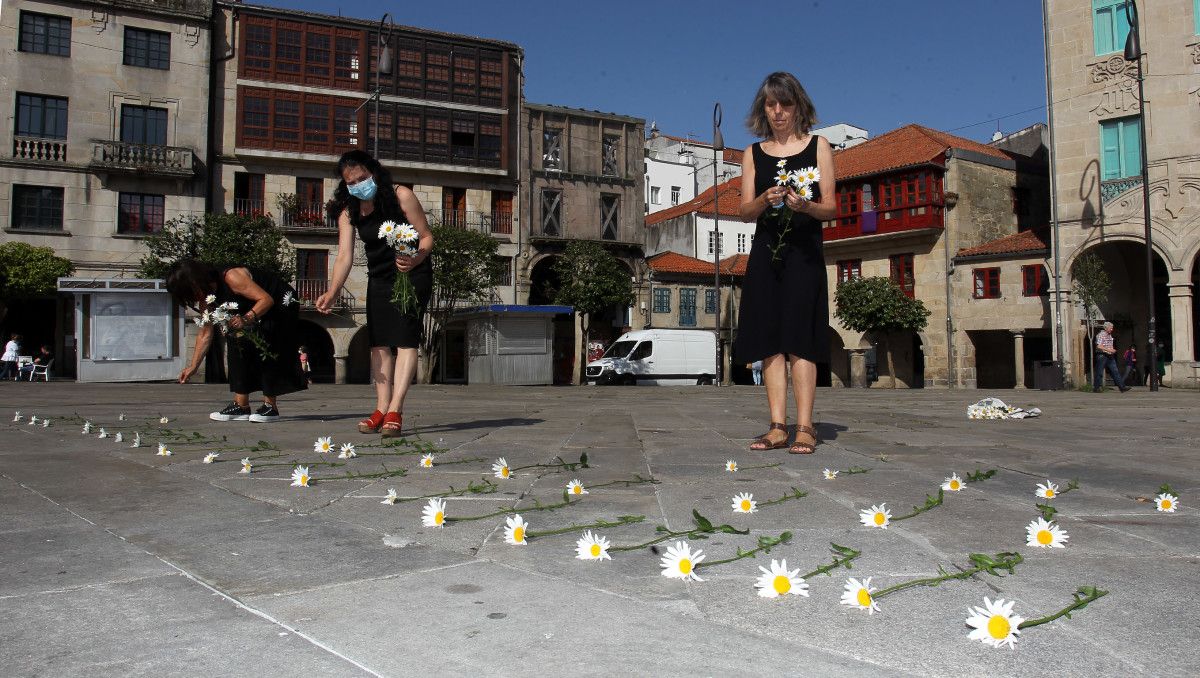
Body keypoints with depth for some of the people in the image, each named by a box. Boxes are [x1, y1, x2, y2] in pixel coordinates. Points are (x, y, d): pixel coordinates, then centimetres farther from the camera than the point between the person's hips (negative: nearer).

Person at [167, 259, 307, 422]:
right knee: (237, 341, -2)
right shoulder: (207, 300, -2)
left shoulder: (231, 277, -29)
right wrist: (193, 366, 1)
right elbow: (205, 334, 4)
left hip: (281, 304, -9)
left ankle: (271, 406, -18)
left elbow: (266, 299, -32)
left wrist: (246, 319, -45)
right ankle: (241, 406, 0)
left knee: (265, 348, -22)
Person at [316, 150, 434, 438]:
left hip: (412, 275, -5)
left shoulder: (401, 196, -15)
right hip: (379, 281, 6)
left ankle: (395, 411, -19)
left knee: (405, 338, -15)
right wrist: (332, 292, -28)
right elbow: (344, 255, -12)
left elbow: (427, 236, -13)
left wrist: (415, 260, -35)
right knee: (379, 343, 1)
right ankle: (382, 409, 4)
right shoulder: (348, 210, -3)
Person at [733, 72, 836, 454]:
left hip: (804, 253, -3)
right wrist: (765, 200, -14)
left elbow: (831, 208, 3)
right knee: (770, 341, -2)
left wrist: (805, 205, -19)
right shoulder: (754, 154, 14)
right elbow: (744, 212, 7)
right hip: (766, 252, 3)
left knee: (799, 341, -10)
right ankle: (777, 427, 0)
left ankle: (804, 428, -8)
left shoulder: (818, 146, 8)